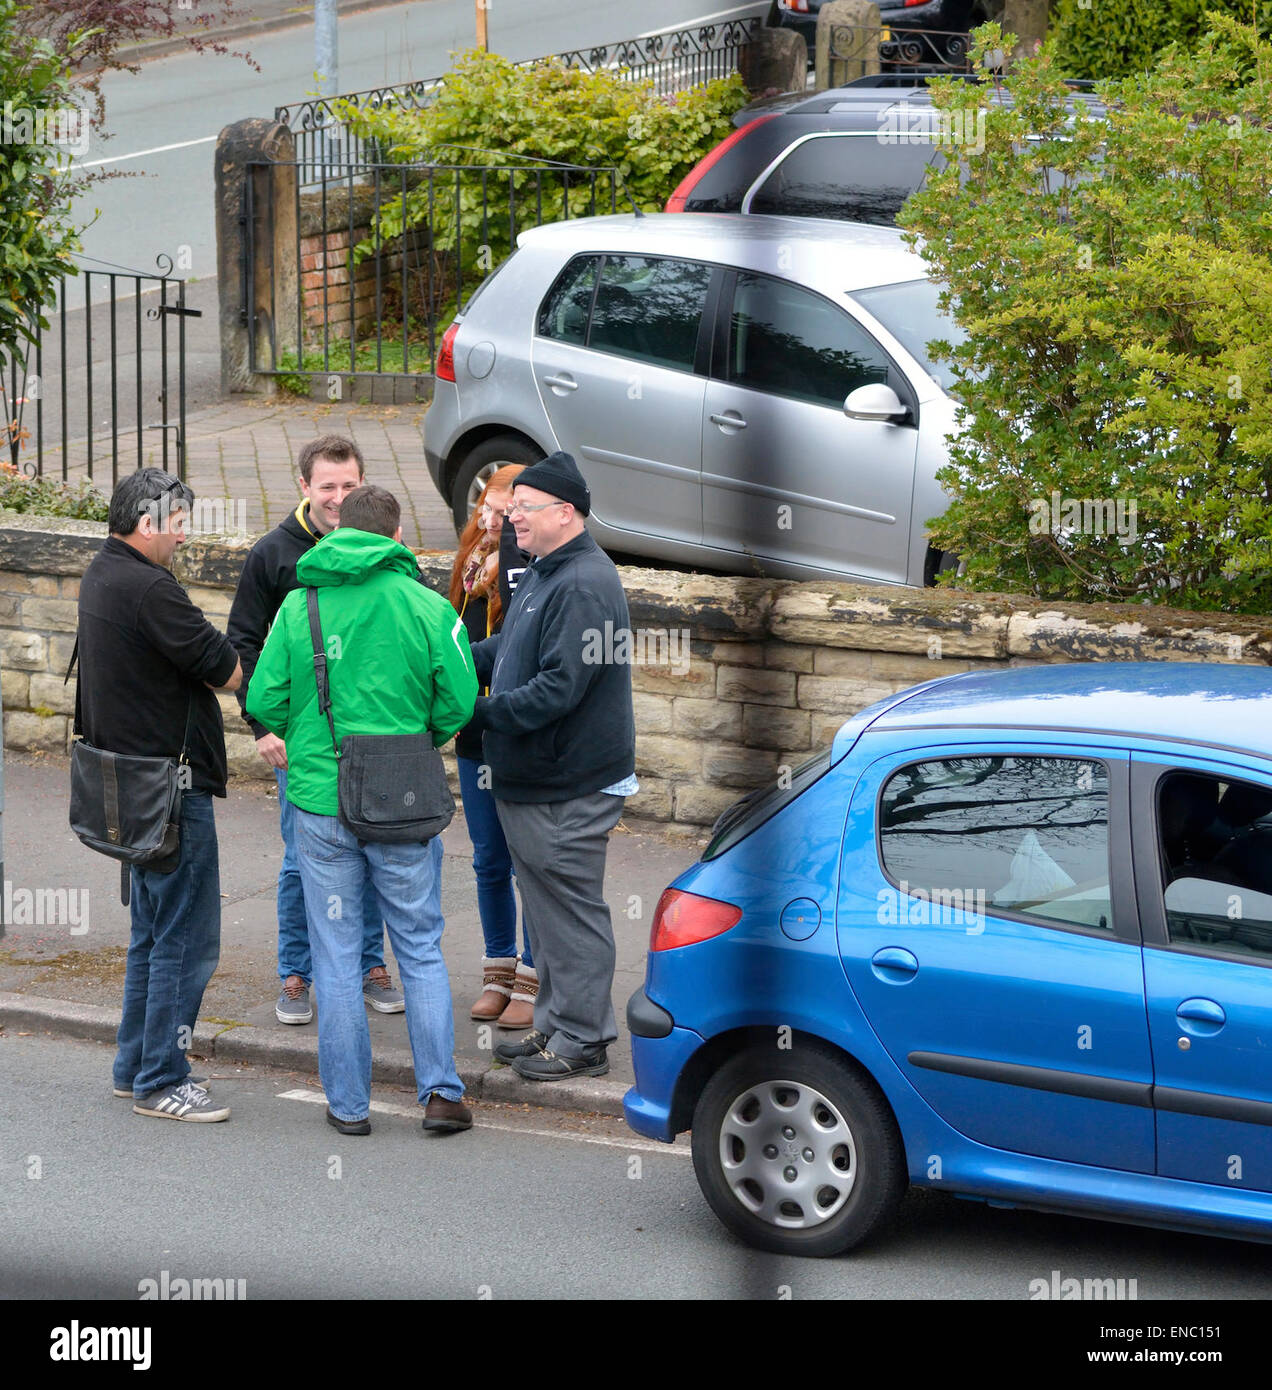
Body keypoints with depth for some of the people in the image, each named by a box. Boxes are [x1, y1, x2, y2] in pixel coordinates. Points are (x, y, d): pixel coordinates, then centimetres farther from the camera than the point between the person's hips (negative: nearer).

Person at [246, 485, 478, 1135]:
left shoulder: (299, 605, -1)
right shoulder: (426, 606, -5)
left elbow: (263, 702, -2)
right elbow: (459, 700, -6)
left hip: (321, 802, 1)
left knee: (336, 956, 8)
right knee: (421, 948, 11)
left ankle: (348, 1103, 12)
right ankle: (440, 1091, 6)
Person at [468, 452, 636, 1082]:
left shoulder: (584, 586, -21)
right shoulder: (543, 574, 13)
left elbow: (559, 688, -26)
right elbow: (507, 649, 23)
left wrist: (479, 711, -21)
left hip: (570, 788, -10)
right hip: (528, 779, 11)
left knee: (573, 912, -1)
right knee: (545, 908, 18)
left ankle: (582, 1040, 7)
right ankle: (553, 1025, 28)